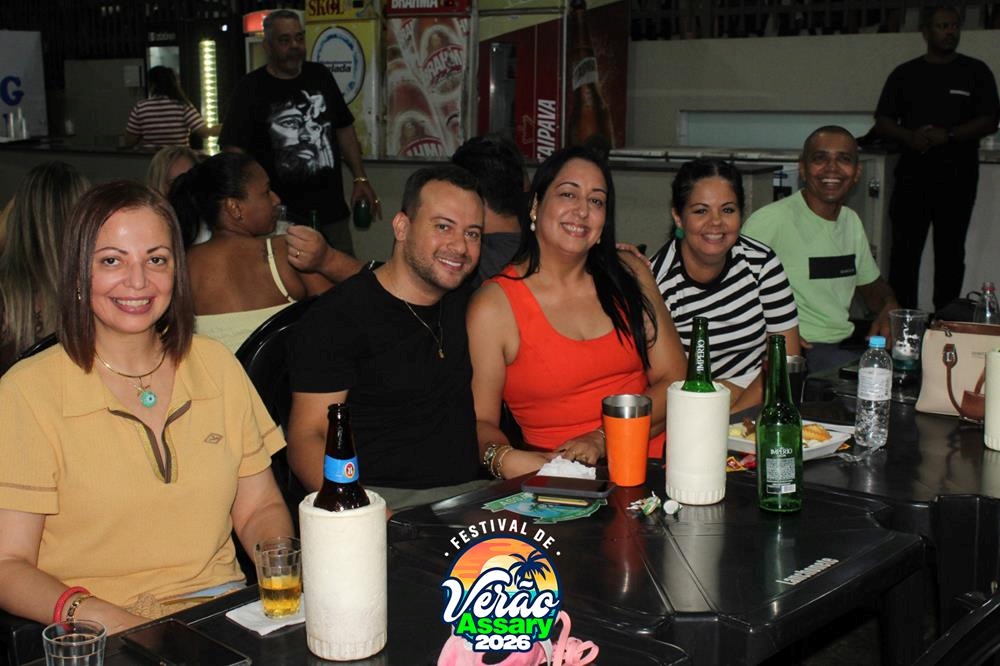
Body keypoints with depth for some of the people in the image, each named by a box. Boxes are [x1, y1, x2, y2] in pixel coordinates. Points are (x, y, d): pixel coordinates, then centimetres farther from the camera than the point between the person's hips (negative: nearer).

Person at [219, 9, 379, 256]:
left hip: (332, 211, 4)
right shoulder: (251, 88, -4)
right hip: (281, 217, -4)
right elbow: (233, 149, -9)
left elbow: (344, 130, 17)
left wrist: (360, 179, 7)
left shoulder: (320, 76, 10)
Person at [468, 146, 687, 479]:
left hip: (655, 461, 2)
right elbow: (480, 421, 1)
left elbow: (675, 380, 6)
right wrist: (505, 458, -23)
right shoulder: (493, 305, -2)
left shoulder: (629, 274, 10)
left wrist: (602, 439, -10)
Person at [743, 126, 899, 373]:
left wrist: (889, 309, 4)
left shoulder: (852, 221, 15)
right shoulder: (770, 220, -11)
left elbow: (872, 286, 27)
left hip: (848, 343, 8)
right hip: (800, 351, -8)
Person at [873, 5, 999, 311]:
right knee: (904, 250, -2)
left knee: (950, 252, 3)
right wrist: (909, 137, -14)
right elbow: (882, 123, 7)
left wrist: (948, 135, -16)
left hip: (958, 178, -1)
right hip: (912, 174, 1)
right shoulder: (905, 74, 10)